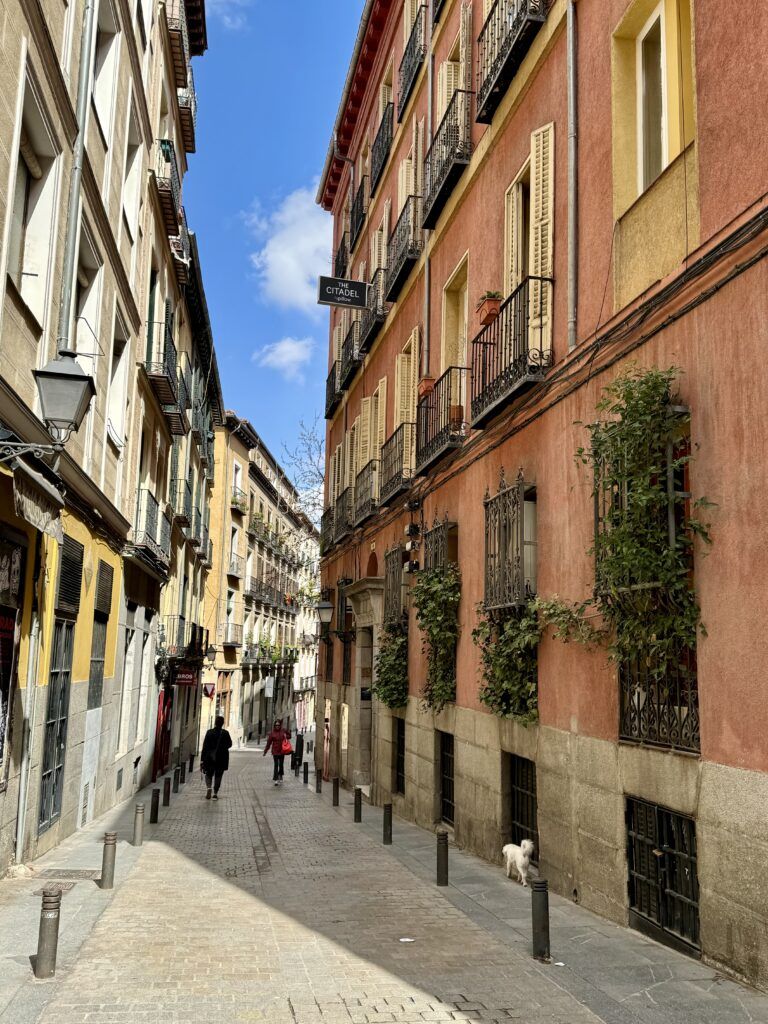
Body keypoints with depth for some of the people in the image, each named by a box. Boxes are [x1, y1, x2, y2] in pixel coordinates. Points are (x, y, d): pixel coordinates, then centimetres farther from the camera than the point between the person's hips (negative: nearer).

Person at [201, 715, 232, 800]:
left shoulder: (209, 732, -7)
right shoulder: (225, 733, -7)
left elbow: (205, 746, -6)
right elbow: (229, 744, 3)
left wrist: (202, 759, -3)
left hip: (210, 758, 0)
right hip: (222, 758, 0)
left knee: (208, 774, 14)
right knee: (218, 776, 10)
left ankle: (209, 787, -12)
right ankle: (215, 793, 8)